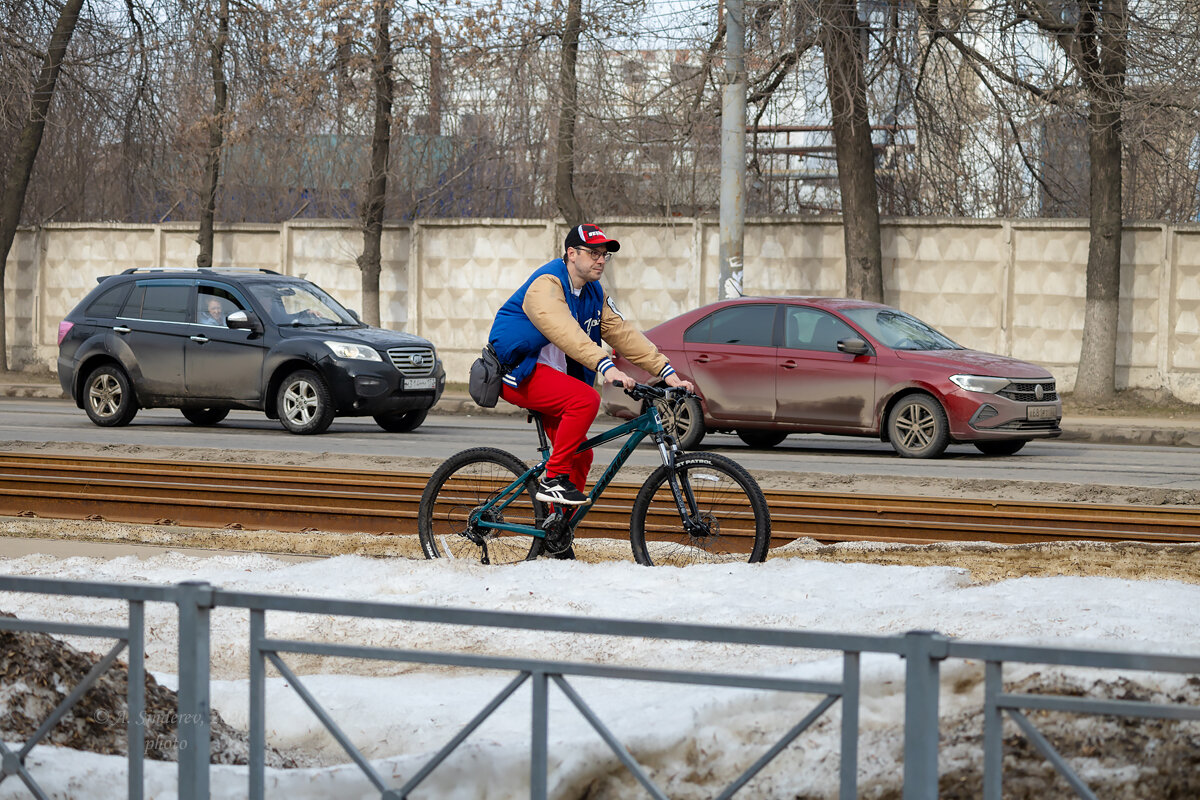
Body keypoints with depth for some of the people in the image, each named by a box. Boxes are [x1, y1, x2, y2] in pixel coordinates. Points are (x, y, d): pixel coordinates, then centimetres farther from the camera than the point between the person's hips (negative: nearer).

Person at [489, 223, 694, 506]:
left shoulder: (594, 293, 9)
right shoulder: (547, 284, -19)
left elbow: (622, 333, 3)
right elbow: (565, 332, -35)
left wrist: (666, 372, -9)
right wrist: (606, 367, -49)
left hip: (553, 377, 9)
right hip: (517, 372, -9)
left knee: (580, 456, 2)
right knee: (586, 400, -30)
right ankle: (553, 480, -25)